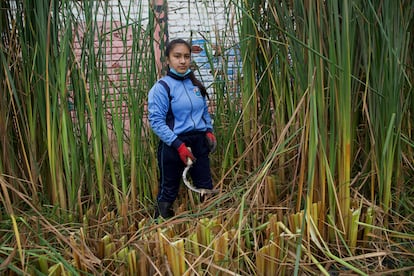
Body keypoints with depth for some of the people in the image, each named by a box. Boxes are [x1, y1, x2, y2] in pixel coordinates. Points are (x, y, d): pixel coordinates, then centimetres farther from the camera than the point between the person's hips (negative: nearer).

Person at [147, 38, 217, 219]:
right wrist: (179, 145, -21)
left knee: (206, 190, 13)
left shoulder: (195, 84, 9)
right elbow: (156, 121, -15)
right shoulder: (161, 87, -9)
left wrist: (209, 131, 3)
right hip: (174, 145, -5)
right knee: (168, 194, 7)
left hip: (198, 142, 5)